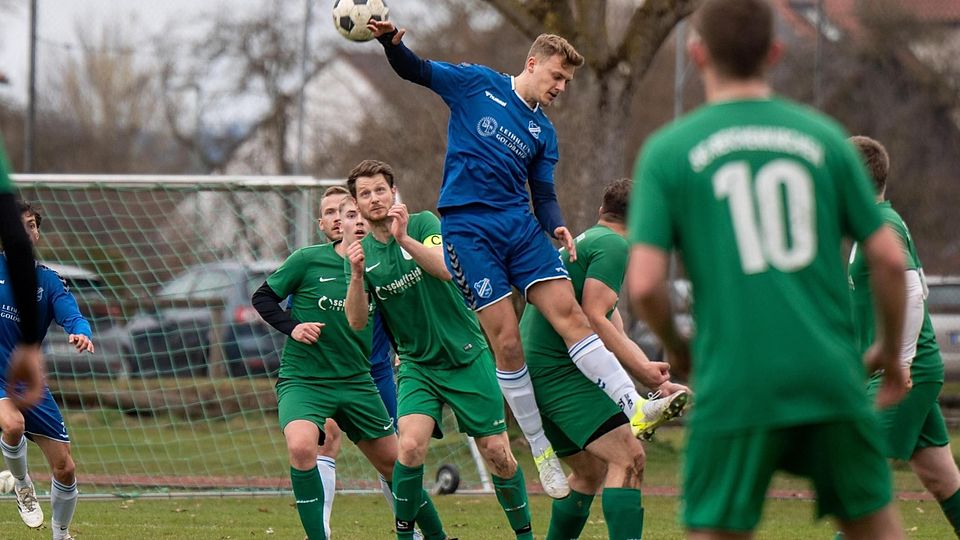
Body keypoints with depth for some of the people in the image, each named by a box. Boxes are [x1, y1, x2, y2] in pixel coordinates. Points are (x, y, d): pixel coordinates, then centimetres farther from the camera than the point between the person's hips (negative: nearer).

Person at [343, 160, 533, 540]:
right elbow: (356, 322, -9)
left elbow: (447, 268, -24)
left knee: (497, 453, -2)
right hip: (417, 364, 1)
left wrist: (404, 238, -36)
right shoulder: (362, 252, 1)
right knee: (411, 444, -22)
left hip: (467, 357, -1)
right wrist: (357, 274, -26)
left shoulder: (423, 224, -5)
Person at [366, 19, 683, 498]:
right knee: (507, 341, -8)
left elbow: (544, 195, 14)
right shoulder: (477, 84, 5)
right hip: (468, 229, -4)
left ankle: (635, 408, -18)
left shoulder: (544, 133, 16)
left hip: (520, 225, 4)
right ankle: (539, 448, 0)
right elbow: (416, 71, 4)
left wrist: (556, 226, -8)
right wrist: (391, 43, -18)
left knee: (568, 313, -12)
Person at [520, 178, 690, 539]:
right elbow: (593, 320, -19)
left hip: (532, 370, 10)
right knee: (629, 459, -18)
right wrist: (643, 369, -16)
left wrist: (659, 384, 14)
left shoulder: (583, 243, 25)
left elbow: (616, 339, 22)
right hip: (559, 370, -10)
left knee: (590, 472, 21)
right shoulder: (613, 245, -6)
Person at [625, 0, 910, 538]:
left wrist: (676, 348, 13)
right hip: (831, 374, 2)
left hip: (736, 387, -2)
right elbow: (889, 258, 4)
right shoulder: (824, 137, 6)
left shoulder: (667, 151, 0)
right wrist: (890, 349, 20)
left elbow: (645, 284, -7)